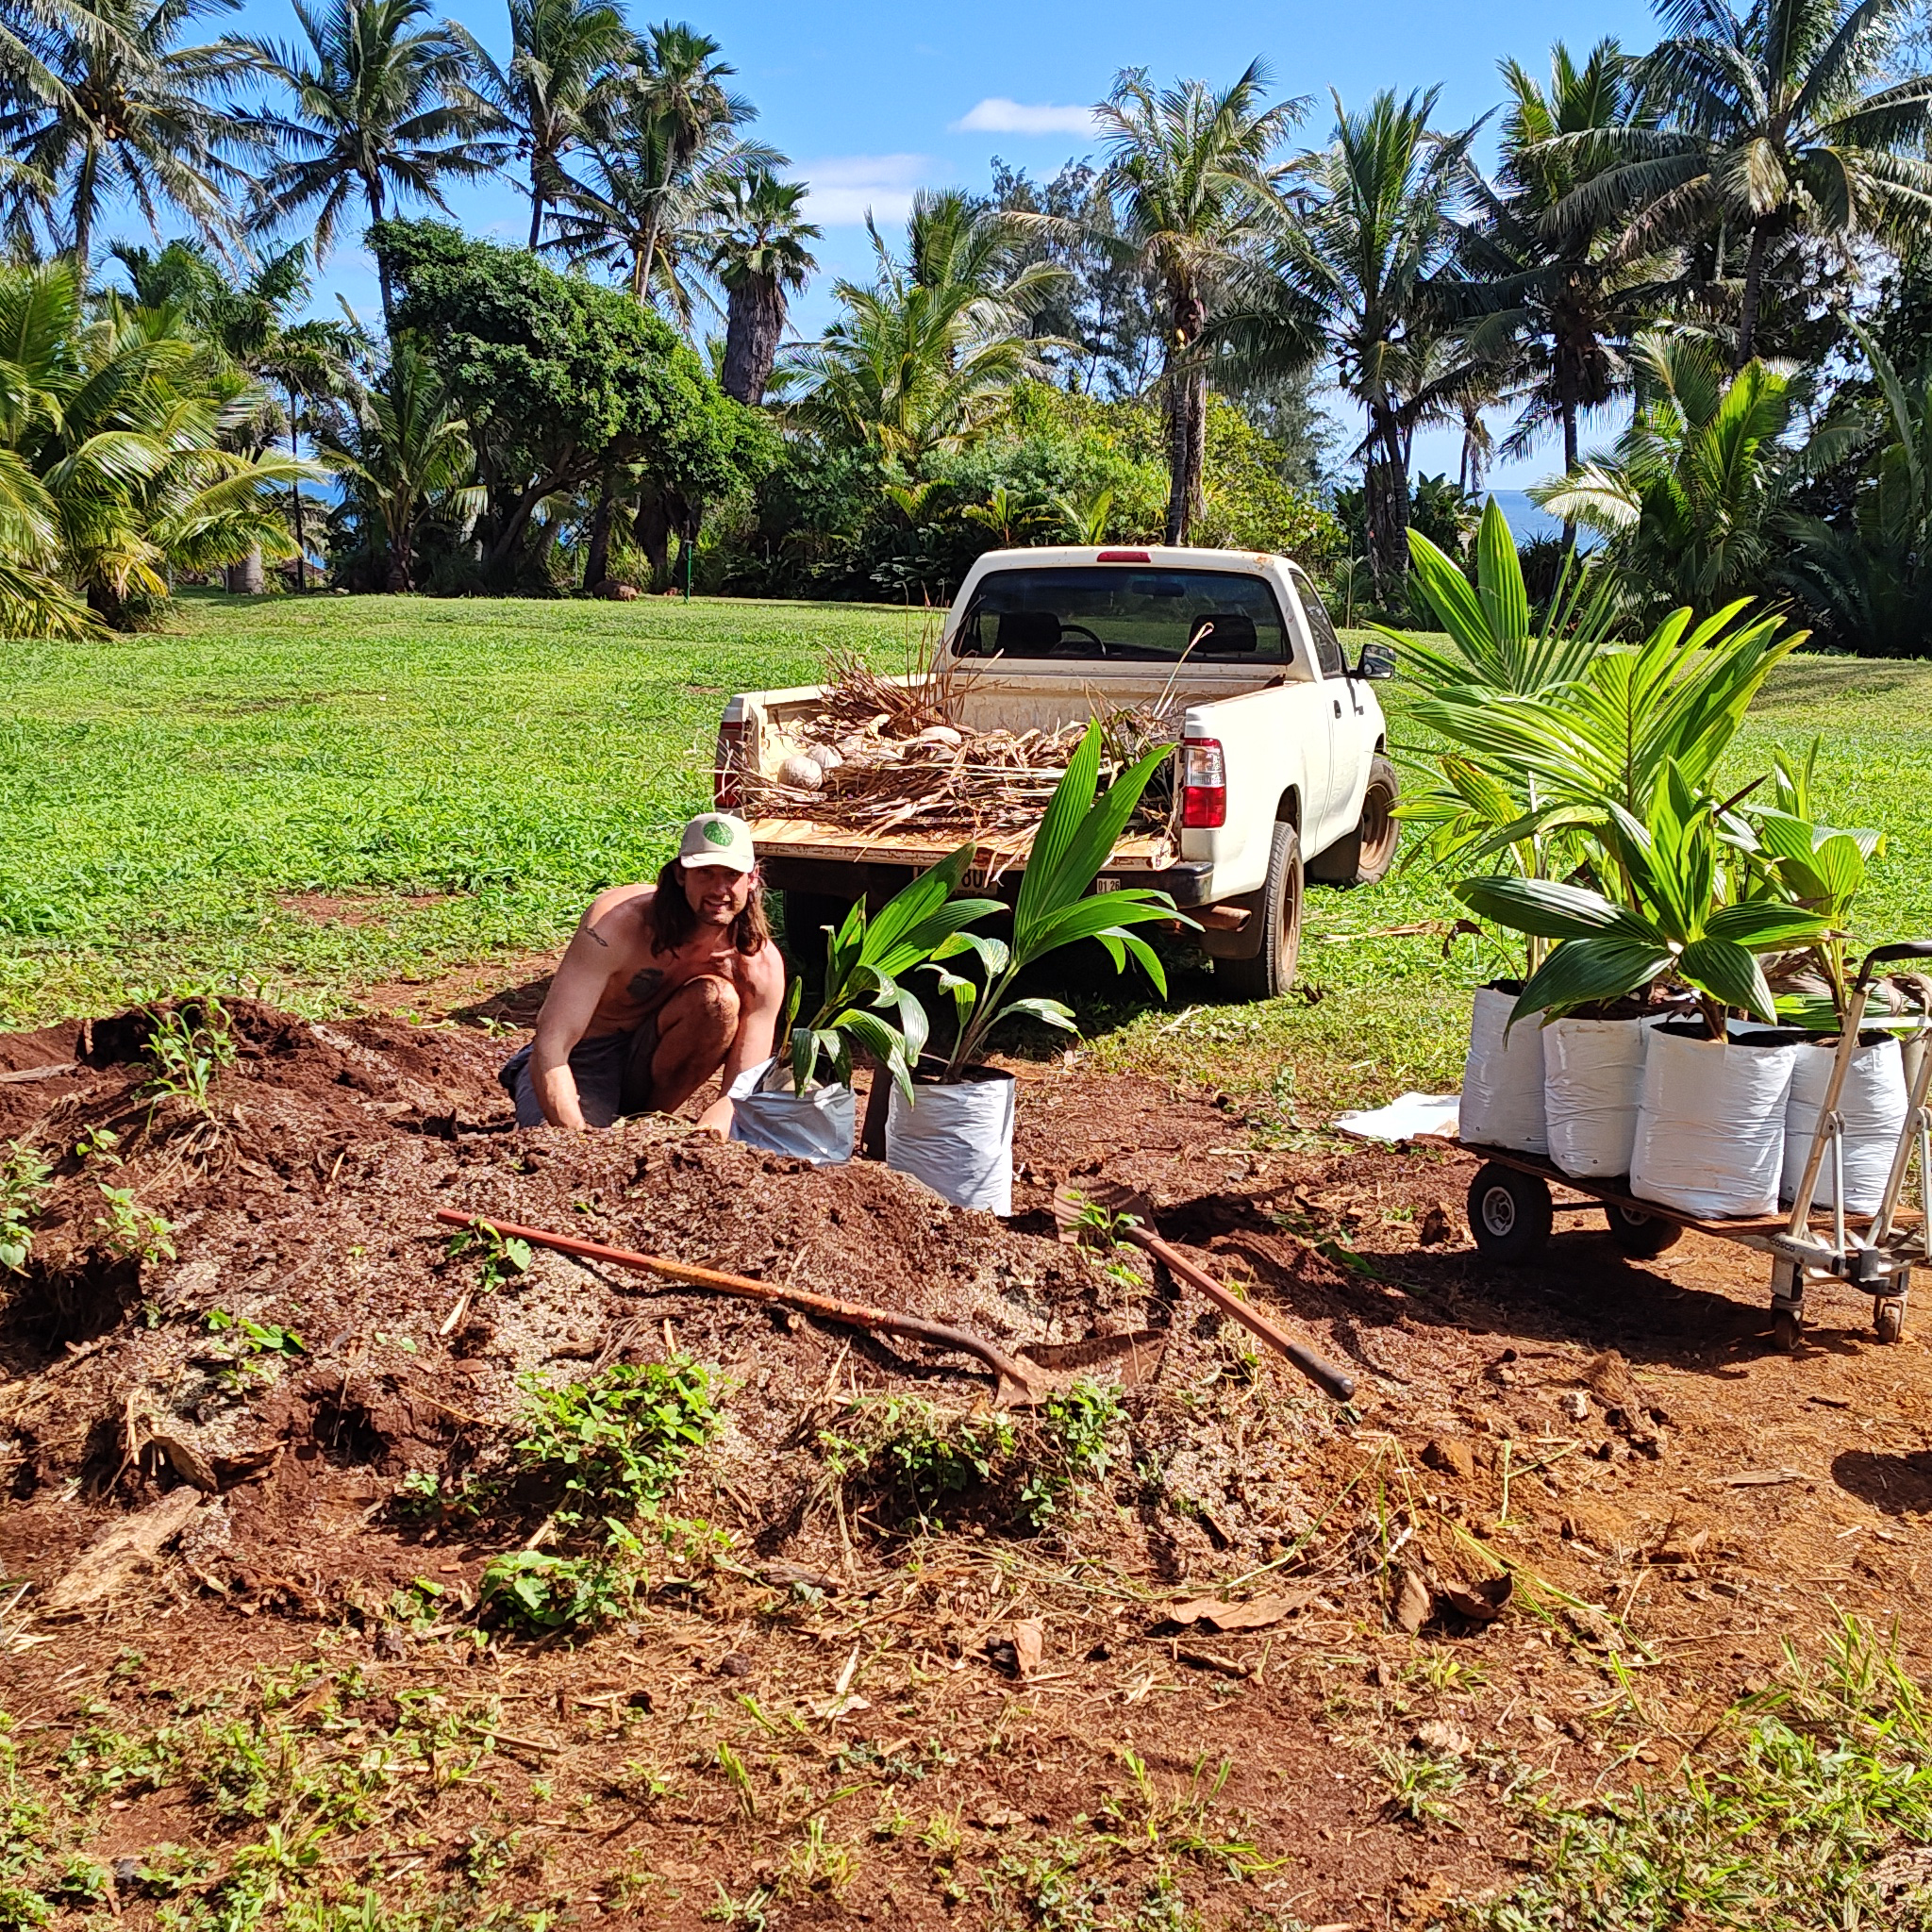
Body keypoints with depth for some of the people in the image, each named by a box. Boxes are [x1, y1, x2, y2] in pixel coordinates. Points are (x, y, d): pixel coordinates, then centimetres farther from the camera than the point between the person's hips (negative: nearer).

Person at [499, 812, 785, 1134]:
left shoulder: (762, 965, -18)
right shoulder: (616, 921, -27)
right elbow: (550, 1048, -31)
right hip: (584, 1057, -2)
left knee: (717, 999, -27)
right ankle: (525, 1077, 9)